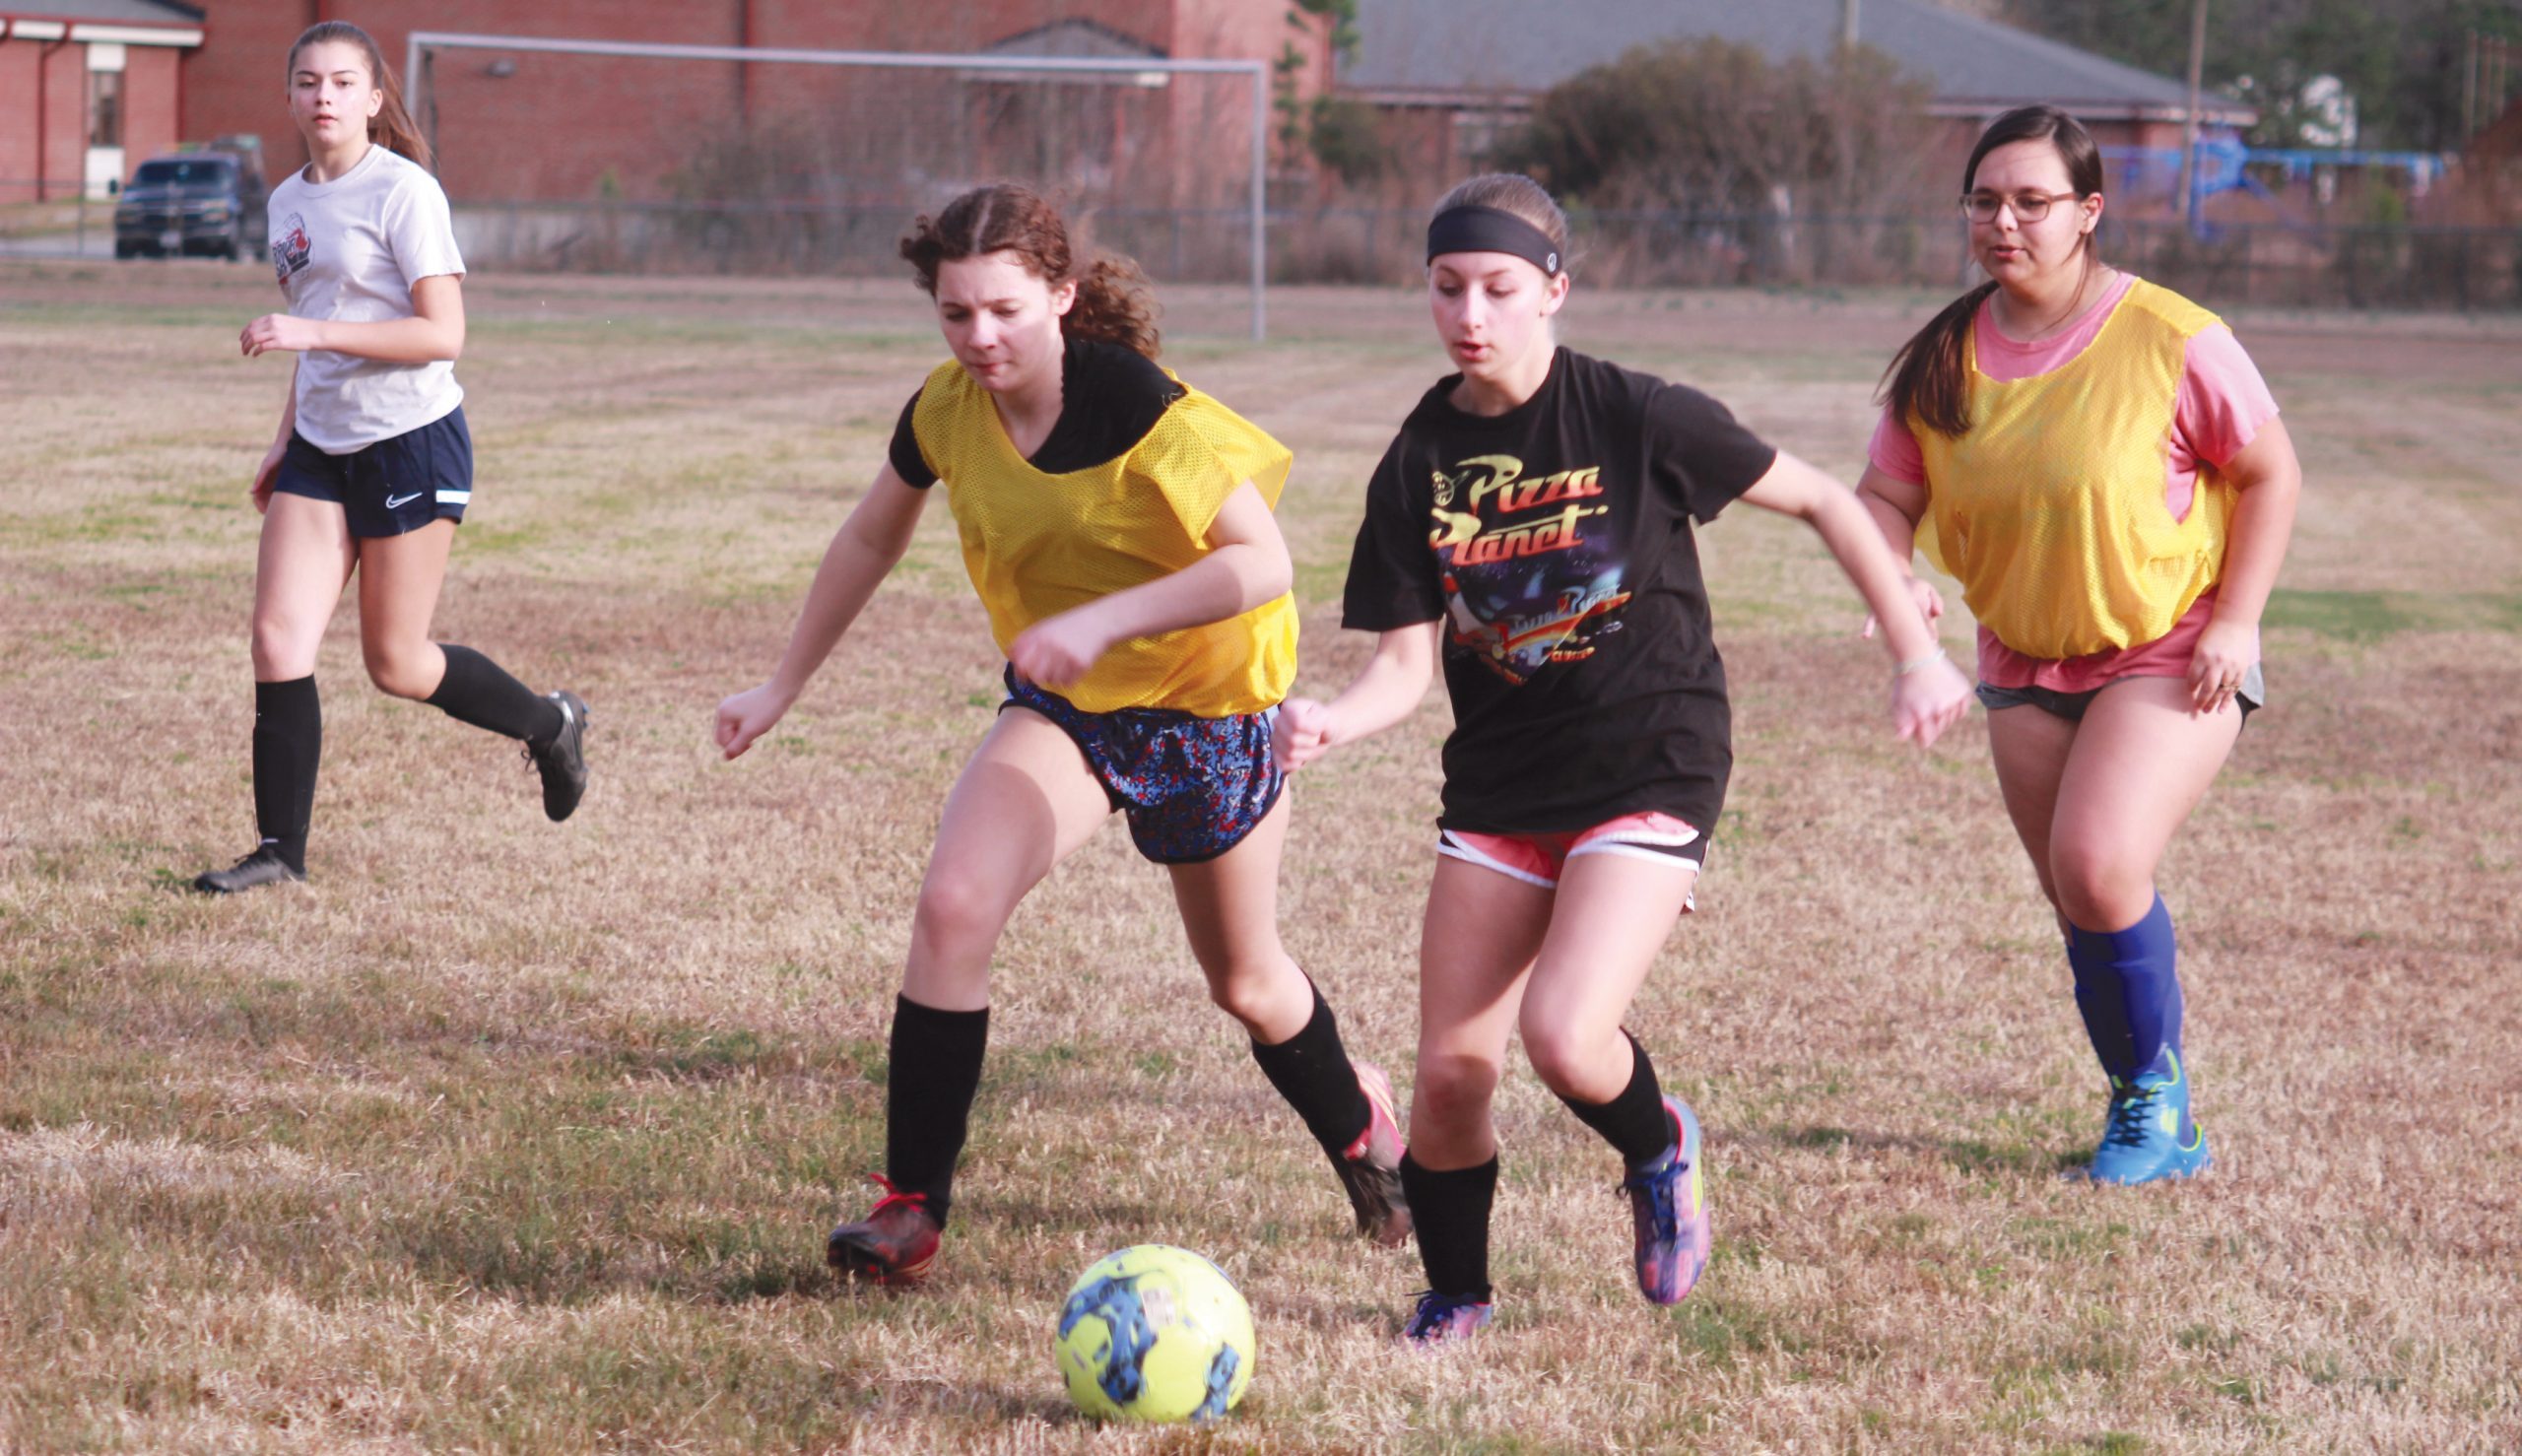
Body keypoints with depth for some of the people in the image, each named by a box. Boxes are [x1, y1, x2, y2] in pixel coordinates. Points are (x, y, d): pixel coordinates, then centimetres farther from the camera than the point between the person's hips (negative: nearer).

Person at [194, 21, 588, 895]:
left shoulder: (402, 192, -13)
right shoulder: (289, 202, 10)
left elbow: (443, 335, -20)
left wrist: (309, 332, -25)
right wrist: (285, 439, 20)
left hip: (412, 440, -7)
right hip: (321, 448, 7)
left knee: (395, 665, 2)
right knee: (278, 642, -5)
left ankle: (551, 725, 27)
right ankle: (280, 850, 1)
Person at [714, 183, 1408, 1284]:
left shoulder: (1137, 407, -28)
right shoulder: (948, 409, -11)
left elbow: (1261, 561, -30)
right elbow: (871, 537, 8)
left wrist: (1101, 621, -39)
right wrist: (784, 685, 12)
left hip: (1201, 705, -4)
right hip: (1059, 704, 4)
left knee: (1244, 982, 14)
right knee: (952, 905, -21)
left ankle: (1360, 1130, 47)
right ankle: (910, 1209, -14)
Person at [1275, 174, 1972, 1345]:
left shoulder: (1639, 419, -11)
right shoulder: (1418, 466, -1)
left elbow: (1823, 502, 0)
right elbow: (1405, 662, -1)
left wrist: (1915, 654, 2)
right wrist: (1329, 723, -23)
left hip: (1650, 773, -4)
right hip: (1498, 785, 4)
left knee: (1563, 1036, -22)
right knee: (1450, 1072, -2)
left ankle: (1660, 1149, 12)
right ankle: (1454, 1296, 23)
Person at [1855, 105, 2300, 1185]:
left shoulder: (2170, 340, -15)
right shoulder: (1942, 360, -3)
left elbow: (2270, 475, -6)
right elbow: (1887, 494, 2)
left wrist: (2234, 620, -13)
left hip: (2169, 655, -5)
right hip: (2023, 665, 5)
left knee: (2099, 867, -22)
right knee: (2078, 898, 9)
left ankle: (2156, 1092, 0)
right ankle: (2156, 1123, 25)